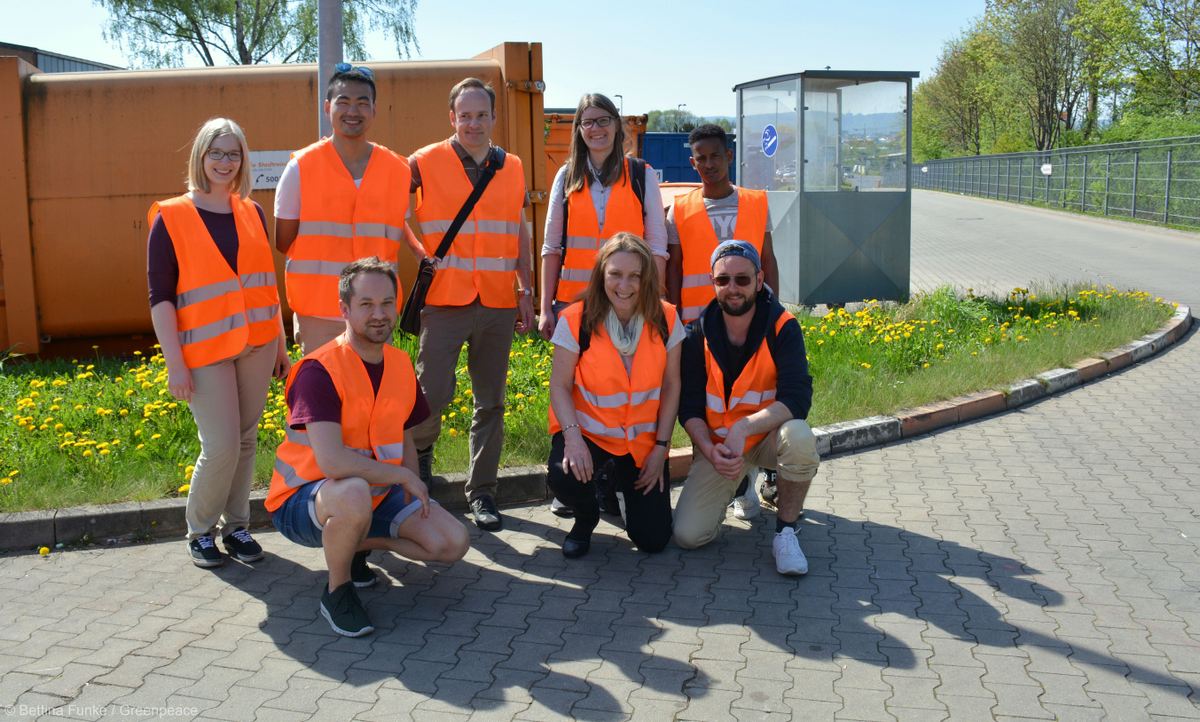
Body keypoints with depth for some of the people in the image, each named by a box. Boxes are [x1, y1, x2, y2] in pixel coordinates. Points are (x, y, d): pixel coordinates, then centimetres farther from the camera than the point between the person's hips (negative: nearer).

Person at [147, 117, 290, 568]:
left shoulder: (252, 212, 9)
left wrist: (281, 343, 15)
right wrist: (174, 363, -11)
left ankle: (235, 526, 24)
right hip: (205, 350, -4)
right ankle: (199, 531, 15)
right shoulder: (171, 218, -4)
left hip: (257, 345, 4)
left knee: (246, 440, 9)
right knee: (221, 446, -7)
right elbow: (160, 296, -6)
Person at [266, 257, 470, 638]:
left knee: (454, 543, -6)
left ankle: (357, 544, 15)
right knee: (355, 493, -41)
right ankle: (337, 591, -12)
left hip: (379, 492, 7)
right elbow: (331, 461, -34)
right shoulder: (318, 371, -23)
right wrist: (404, 477, -22)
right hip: (305, 500, -7)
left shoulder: (402, 366, 2)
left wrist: (416, 498, -2)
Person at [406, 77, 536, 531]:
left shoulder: (512, 168, 11)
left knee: (491, 402, 8)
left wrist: (525, 292, 12)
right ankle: (419, 451, 25)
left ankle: (481, 490, 19)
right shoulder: (427, 163, 0)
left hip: (498, 304, 3)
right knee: (432, 393, -7)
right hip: (445, 299, -3)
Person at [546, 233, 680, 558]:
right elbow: (560, 386, -10)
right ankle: (587, 517, 4)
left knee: (653, 539, -4)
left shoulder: (666, 320, -7)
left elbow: (671, 387, -1)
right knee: (563, 476, -36)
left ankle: (622, 478, 30)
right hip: (589, 431, -2)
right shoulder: (576, 320, -13)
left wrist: (661, 447, -4)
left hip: (643, 439, 2)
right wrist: (573, 437, -25)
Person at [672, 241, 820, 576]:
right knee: (688, 535, -13)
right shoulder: (698, 335, -6)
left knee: (799, 437, -38)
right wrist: (710, 450, -23)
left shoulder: (782, 328, -13)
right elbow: (689, 407, -5)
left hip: (766, 435, -2)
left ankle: (786, 532, -13)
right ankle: (737, 482, 21)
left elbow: (797, 398, -24)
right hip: (715, 443, 2)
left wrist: (743, 428, -36)